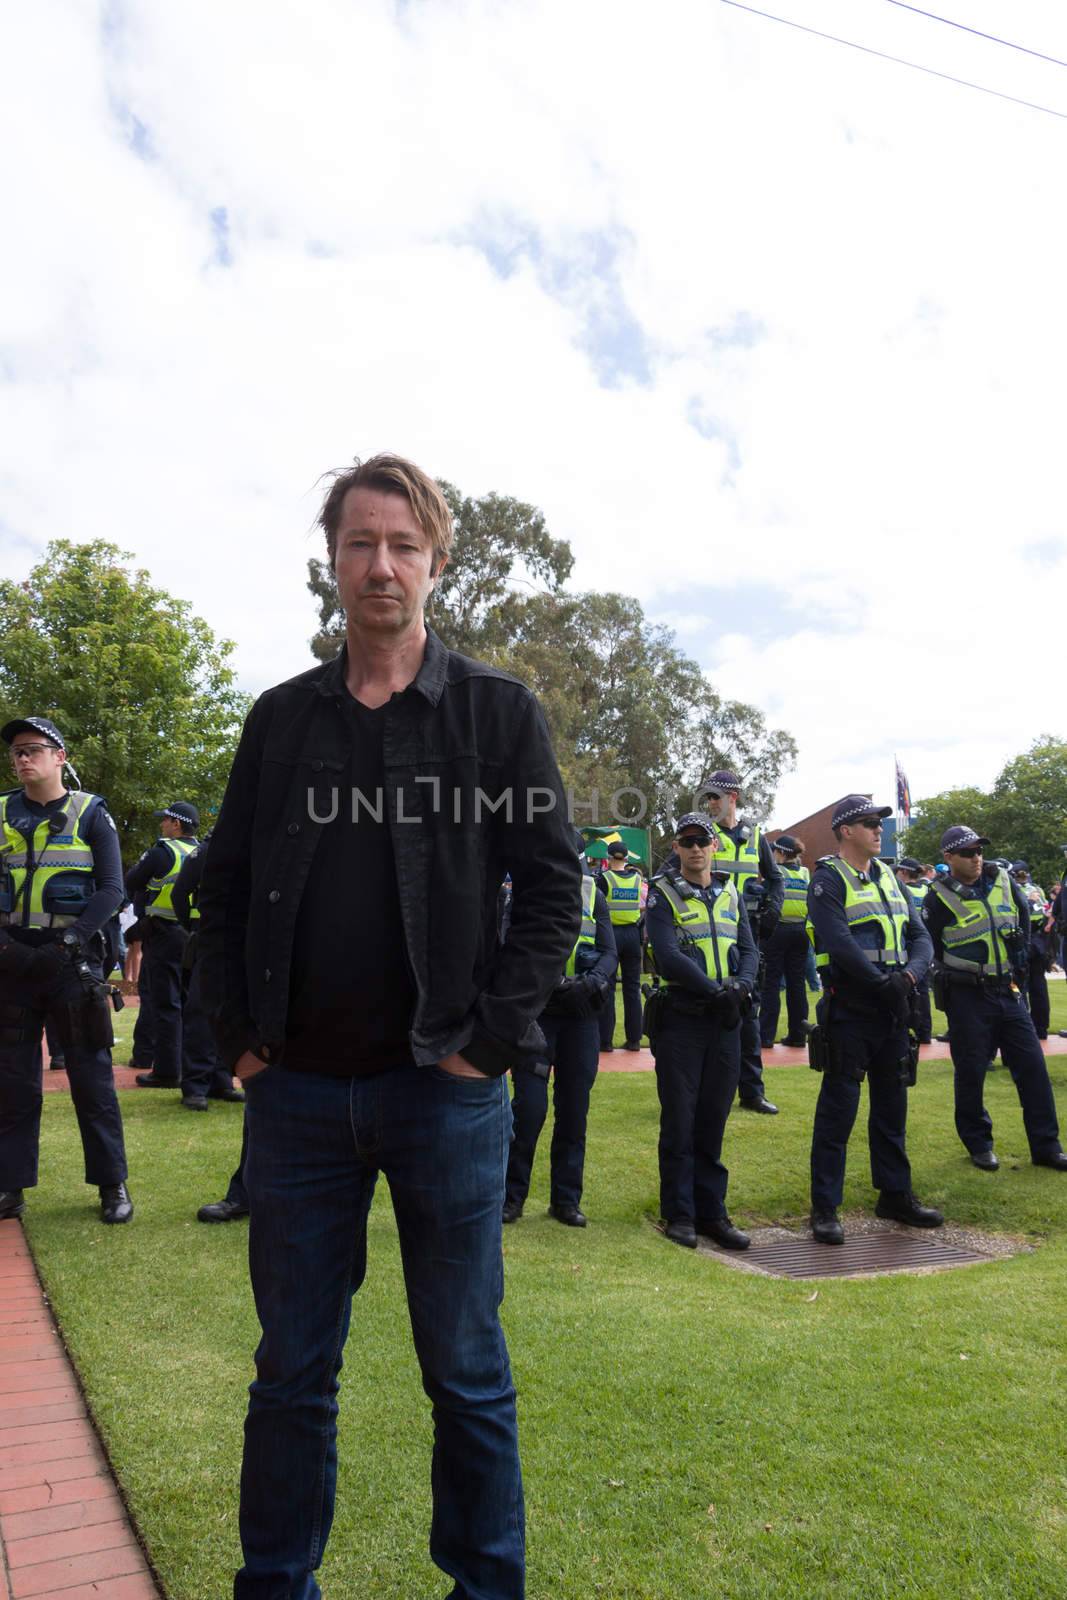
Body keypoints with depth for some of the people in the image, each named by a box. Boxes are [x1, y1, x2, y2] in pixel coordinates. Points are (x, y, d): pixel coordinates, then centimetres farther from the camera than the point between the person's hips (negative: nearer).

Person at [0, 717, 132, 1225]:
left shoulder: (90, 813, 2)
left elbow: (111, 889, -4)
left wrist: (69, 941, -15)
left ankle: (112, 1183, 10)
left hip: (72, 960, -2)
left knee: (91, 1074, 1)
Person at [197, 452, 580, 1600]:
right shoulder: (280, 718, 8)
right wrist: (238, 1037, 2)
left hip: (445, 1090, -2)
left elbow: (552, 889, -4)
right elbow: (224, 888, 11)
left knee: (466, 1372, 12)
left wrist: (486, 1041, -10)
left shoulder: (499, 710, 0)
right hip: (296, 1090, 3)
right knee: (292, 1366, 16)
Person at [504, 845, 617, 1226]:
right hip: (537, 1011, -3)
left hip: (582, 1014, 3)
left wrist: (593, 981, -16)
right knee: (529, 1105, -7)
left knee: (574, 1108, 8)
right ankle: (511, 1195, 11)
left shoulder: (592, 893, 10)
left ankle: (566, 1199, 20)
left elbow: (609, 952, 5)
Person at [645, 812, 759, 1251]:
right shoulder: (663, 894, -3)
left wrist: (741, 986, -12)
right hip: (680, 1019, -4)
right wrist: (714, 989, -18)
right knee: (679, 1121, 2)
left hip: (725, 1021, 4)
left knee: (713, 1120, 10)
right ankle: (679, 1214, 12)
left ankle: (712, 1213, 19)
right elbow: (667, 955, -14)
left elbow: (749, 950, 7)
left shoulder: (732, 893, 13)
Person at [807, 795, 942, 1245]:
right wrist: (884, 982, -21)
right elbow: (839, 943, -20)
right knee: (838, 1107, -3)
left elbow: (919, 936, 9)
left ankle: (895, 1195, 29)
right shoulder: (828, 880, -8)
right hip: (849, 1011, -7)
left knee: (892, 1105, 16)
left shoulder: (889, 877, 15)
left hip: (893, 1010, 7)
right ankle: (825, 1208, 6)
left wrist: (908, 975, -10)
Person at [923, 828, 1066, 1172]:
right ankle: (978, 1144, 19)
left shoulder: (1003, 881, 3)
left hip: (1008, 991, 5)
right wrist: (952, 976, -3)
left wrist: (1020, 958, 14)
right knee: (970, 1071, 2)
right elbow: (927, 949, -2)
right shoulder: (940, 898, -10)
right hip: (967, 998, -4)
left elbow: (1024, 915, 20)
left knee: (1032, 1066, 5)